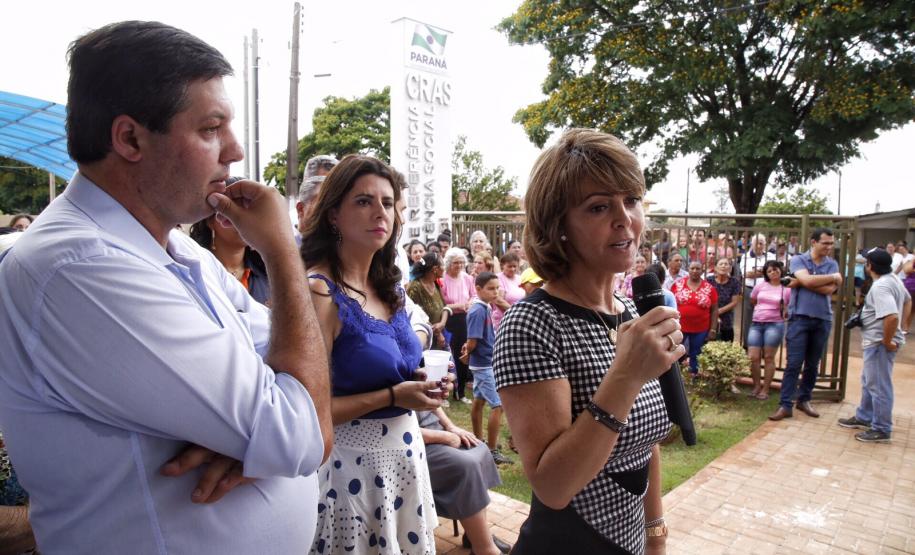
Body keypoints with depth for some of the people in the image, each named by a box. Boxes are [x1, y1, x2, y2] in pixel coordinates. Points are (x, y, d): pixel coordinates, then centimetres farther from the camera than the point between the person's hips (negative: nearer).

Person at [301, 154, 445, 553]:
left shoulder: (389, 288, 4)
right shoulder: (319, 292, -21)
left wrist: (420, 382, -1)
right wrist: (393, 396, -21)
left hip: (405, 450, 8)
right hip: (355, 461, -7)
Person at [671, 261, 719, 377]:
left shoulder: (709, 288, -2)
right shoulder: (678, 284, -2)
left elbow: (714, 310, 2)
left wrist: (713, 329, -2)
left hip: (700, 330, 0)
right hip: (678, 327, 0)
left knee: (695, 356, 11)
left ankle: (694, 376, 26)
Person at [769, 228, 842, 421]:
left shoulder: (832, 264, 6)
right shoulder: (798, 260, -1)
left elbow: (829, 290, -9)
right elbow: (807, 280, -19)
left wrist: (800, 283, -12)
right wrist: (833, 277, -7)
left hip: (823, 319, 3)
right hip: (800, 317, -3)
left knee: (813, 364, 12)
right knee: (793, 364, -4)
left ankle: (804, 400, 26)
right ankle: (785, 405, 0)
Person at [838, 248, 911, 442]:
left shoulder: (880, 287, -24)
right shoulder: (892, 280, 9)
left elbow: (892, 316, -36)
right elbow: (908, 300, 27)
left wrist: (887, 341, -21)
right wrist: (900, 327, 21)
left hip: (879, 342, -11)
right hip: (876, 341, 11)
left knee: (878, 385, 0)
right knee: (868, 381, 22)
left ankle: (882, 430, 10)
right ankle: (864, 417, 36)